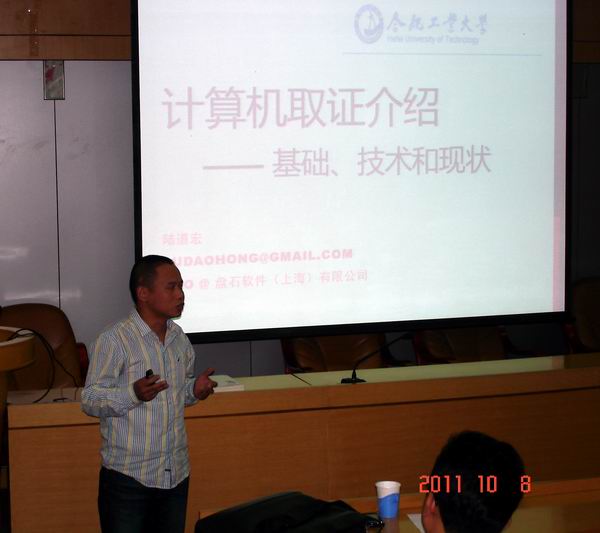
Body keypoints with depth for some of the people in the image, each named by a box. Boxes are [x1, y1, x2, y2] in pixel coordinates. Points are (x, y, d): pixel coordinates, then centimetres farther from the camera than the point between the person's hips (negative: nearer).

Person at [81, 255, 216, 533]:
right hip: (128, 478, -6)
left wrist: (194, 389, -1)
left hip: (176, 474, 6)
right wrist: (133, 394, -29)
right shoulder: (114, 340, -13)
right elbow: (90, 400, -14)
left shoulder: (179, 337, 9)